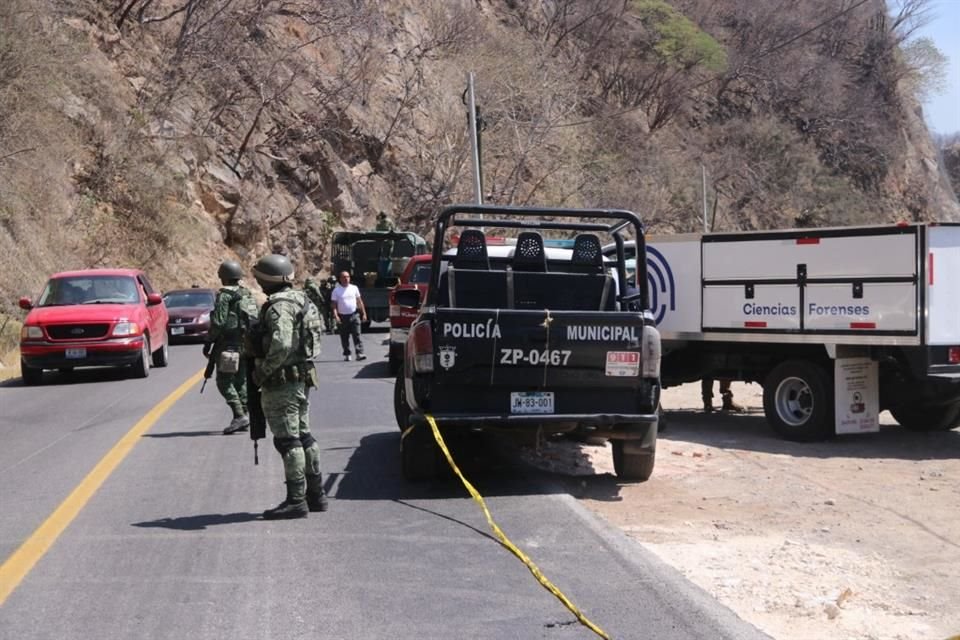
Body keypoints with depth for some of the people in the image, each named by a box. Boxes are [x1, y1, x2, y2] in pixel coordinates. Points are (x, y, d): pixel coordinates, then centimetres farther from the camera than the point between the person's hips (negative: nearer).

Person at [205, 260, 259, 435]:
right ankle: (244, 416, 11)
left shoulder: (224, 295, -9)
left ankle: (239, 416, -15)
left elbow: (218, 322, -15)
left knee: (224, 381, -5)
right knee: (241, 381, 13)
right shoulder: (248, 294, 14)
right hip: (247, 344, 8)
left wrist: (208, 342, -7)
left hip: (229, 345, -8)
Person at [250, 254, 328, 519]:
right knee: (303, 435, 16)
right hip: (301, 378, 10)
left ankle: (296, 500, -3)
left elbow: (281, 345, -30)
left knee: (287, 440, -6)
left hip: (281, 382, -10)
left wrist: (262, 372, -18)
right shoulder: (300, 300, 14)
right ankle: (316, 494, 23)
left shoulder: (279, 306, -18)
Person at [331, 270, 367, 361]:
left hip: (354, 315, 1)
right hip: (343, 316, -1)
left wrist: (364, 313, 9)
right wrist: (335, 315, -14)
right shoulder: (336, 291, 1)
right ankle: (347, 354, 17)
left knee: (357, 335, -9)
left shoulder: (354, 288, 9)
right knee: (344, 338, 6)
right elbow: (333, 304, -2)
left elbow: (359, 301, 13)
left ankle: (359, 354, -14)